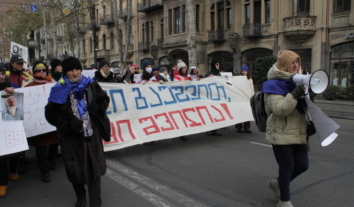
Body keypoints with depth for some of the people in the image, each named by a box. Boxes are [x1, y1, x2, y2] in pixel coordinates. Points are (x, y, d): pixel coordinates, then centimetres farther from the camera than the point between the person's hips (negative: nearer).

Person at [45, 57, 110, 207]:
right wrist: (69, 121, -20)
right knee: (75, 168, 11)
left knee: (94, 166, 4)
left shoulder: (90, 85, 1)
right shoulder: (59, 91, -4)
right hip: (71, 136, -1)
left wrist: (97, 107, -13)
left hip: (92, 133, 1)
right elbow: (51, 113, -6)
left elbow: (104, 99, 10)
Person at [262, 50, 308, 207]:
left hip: (298, 133, 7)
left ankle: (277, 183, 33)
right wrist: (295, 94, -29)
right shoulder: (274, 84, -10)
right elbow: (279, 109, -23)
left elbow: (304, 105, 23)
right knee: (287, 167, 1)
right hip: (281, 133, -7)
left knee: (302, 164, 8)